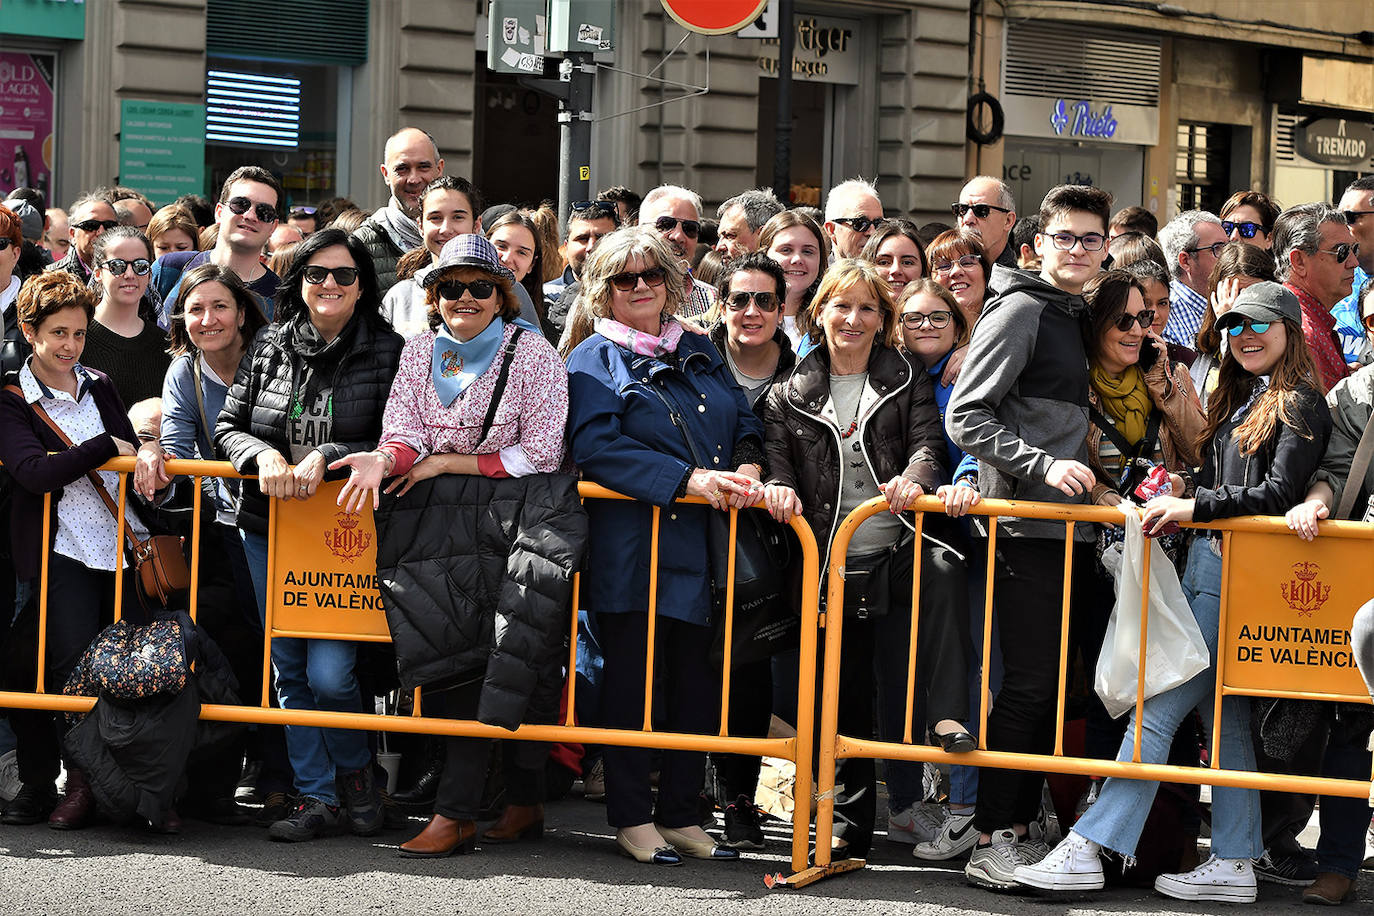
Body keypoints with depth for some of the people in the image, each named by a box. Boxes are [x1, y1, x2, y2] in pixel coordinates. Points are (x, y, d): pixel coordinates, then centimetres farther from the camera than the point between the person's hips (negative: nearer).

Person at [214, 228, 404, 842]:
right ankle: (317, 798, 16)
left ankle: (355, 770, 15)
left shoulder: (388, 352, -4)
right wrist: (264, 455, -13)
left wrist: (324, 458, -19)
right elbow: (228, 425, 8)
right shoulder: (269, 347, 6)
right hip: (269, 532, 4)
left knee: (328, 672, -12)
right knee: (290, 671, 7)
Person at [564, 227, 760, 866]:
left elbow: (745, 423, 19)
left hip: (702, 545, 6)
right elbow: (595, 446, -14)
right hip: (632, 543, -5)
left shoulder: (700, 353, 19)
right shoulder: (595, 359, 0)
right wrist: (690, 478, -20)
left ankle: (682, 814, 16)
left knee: (694, 681, 7)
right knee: (633, 678, -2)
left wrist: (747, 467, -5)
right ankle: (633, 818, 6)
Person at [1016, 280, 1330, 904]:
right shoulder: (1239, 398, 22)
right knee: (1225, 716, 8)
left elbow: (1279, 494, -15)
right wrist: (1183, 493, 6)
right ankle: (1234, 864, 10)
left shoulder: (1298, 405, -5)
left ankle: (1085, 850, -13)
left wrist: (1197, 507, -17)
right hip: (1207, 562, 9)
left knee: (1159, 707, -11)